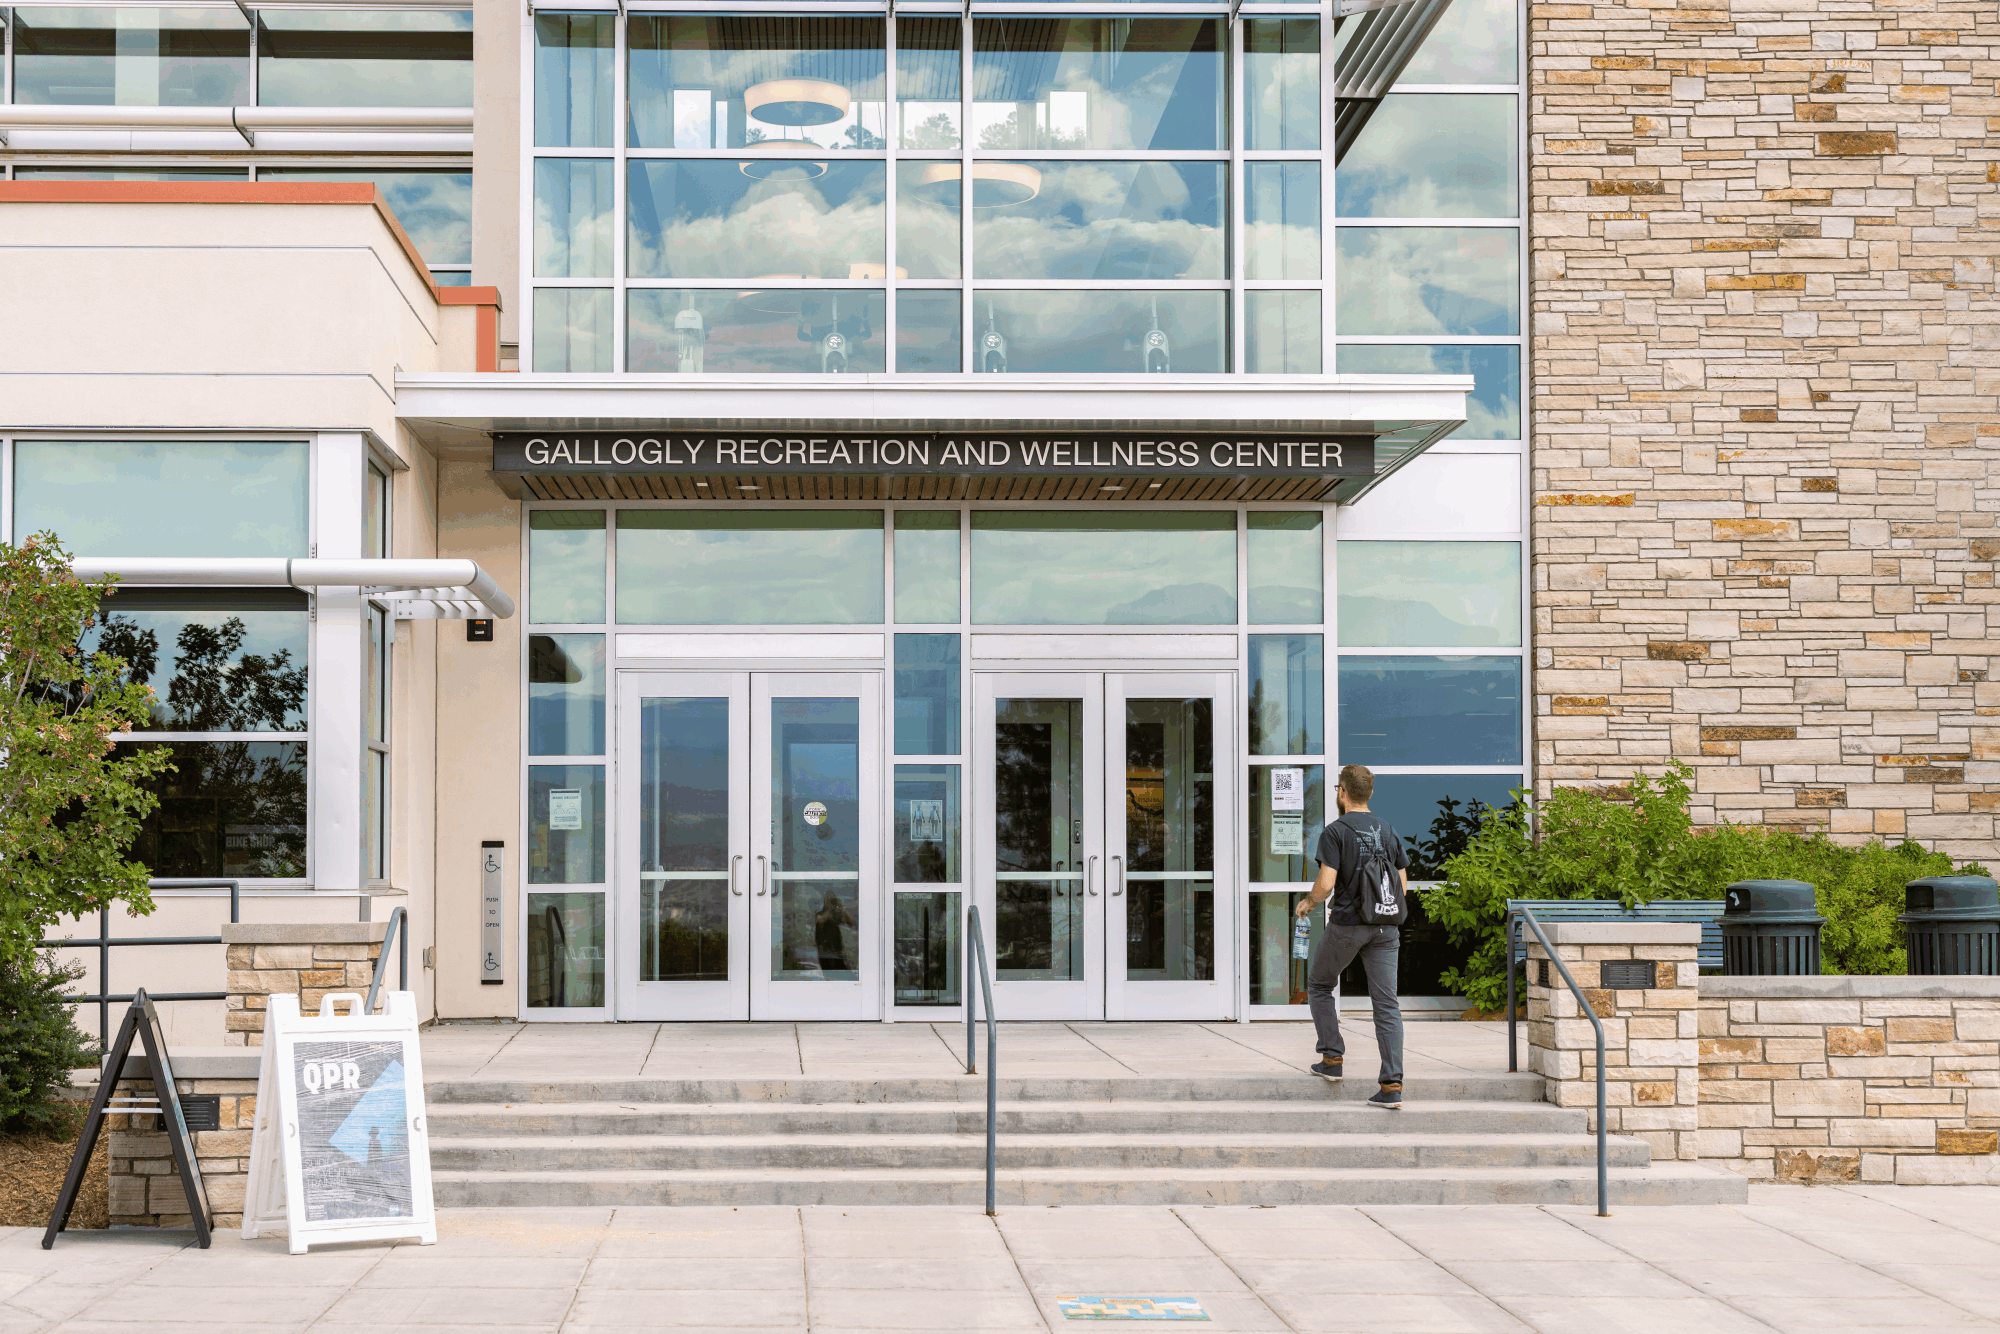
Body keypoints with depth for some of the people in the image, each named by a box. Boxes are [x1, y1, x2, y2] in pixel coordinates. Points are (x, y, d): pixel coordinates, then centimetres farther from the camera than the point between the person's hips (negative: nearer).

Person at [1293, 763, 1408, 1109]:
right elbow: (1402, 888, 11)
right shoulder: (1388, 831, 9)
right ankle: (1392, 1083, -7)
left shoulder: (1335, 832, -7)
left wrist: (1309, 902, 4)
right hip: (1385, 926, 4)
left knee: (1319, 986, 20)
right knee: (1386, 1004, 1)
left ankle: (1332, 1058, 14)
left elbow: (1326, 884, -16)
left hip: (1346, 925, -4)